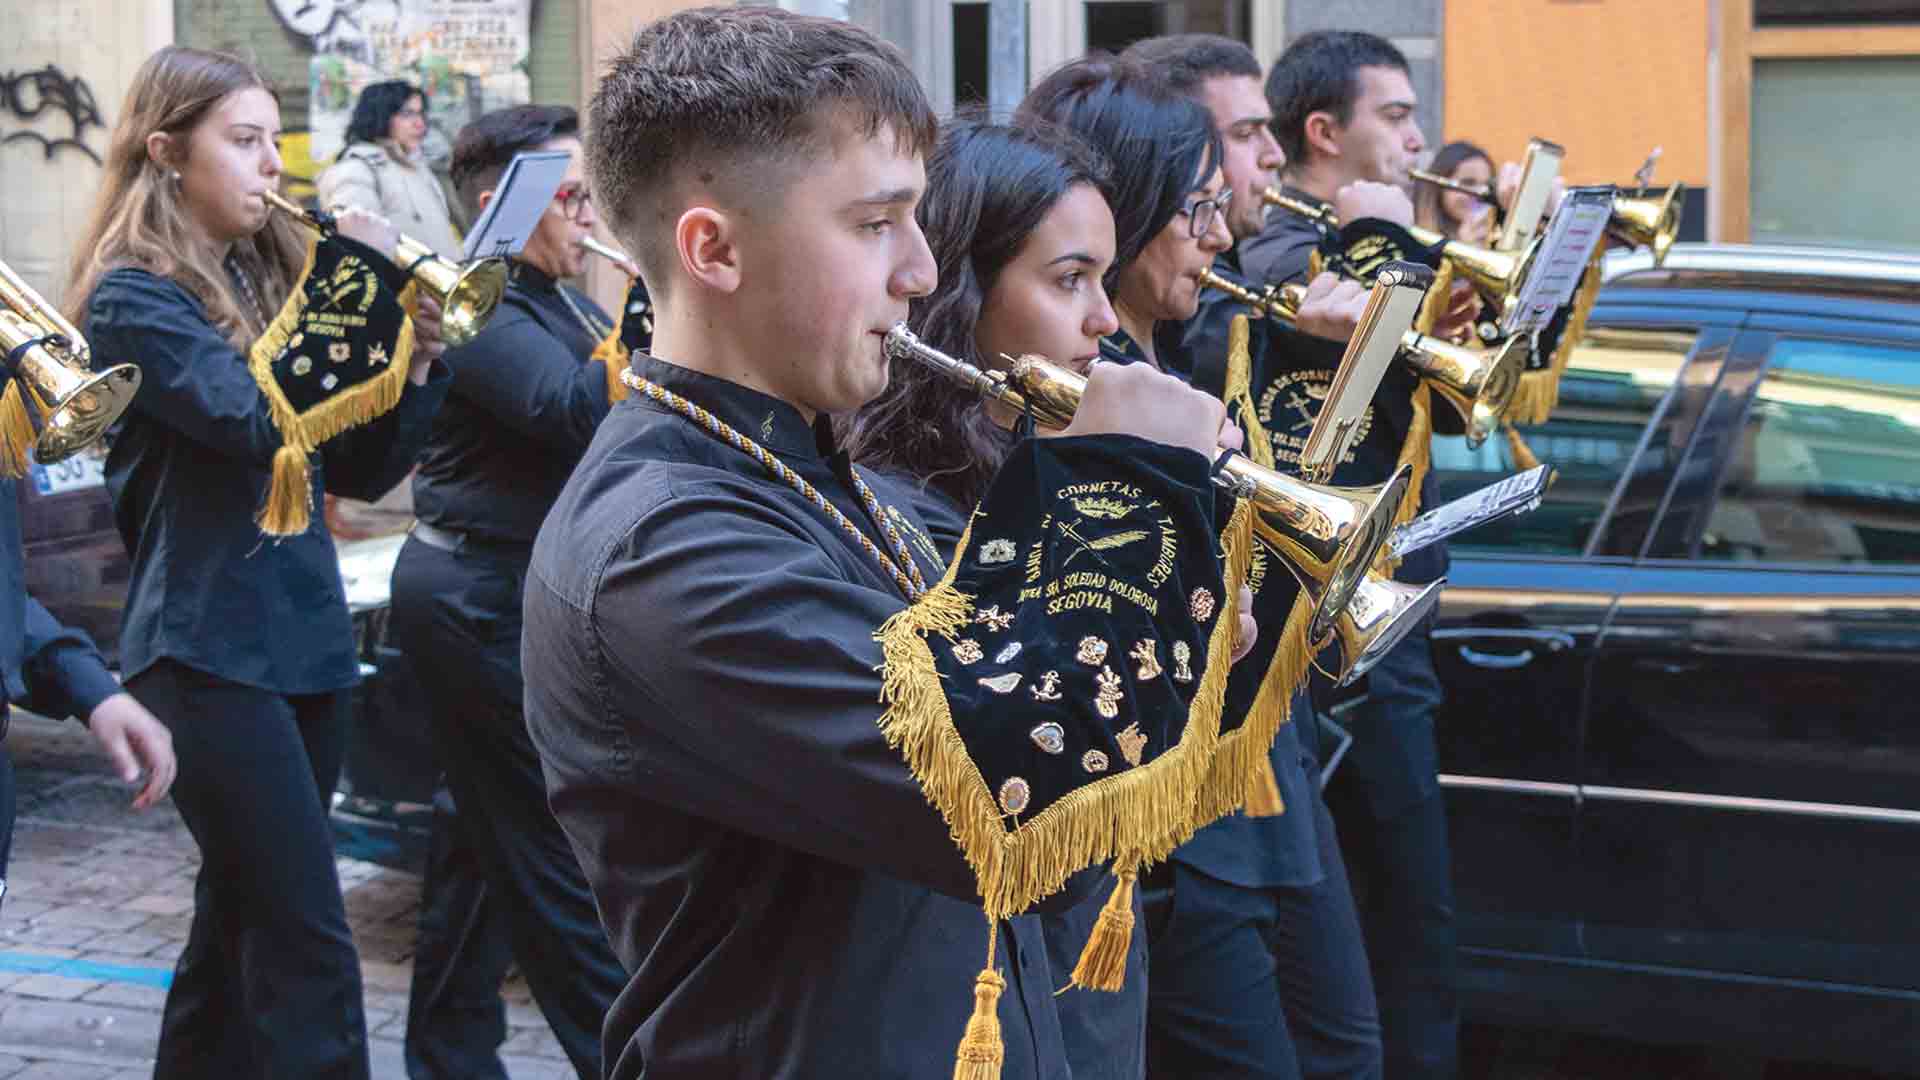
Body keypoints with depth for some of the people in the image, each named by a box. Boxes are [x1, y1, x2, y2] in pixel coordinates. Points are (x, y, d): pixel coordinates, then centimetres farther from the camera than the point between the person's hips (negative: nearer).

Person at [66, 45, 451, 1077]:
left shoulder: (270, 277, 13)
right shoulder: (133, 296, -9)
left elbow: (358, 469, 12)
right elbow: (261, 419, -24)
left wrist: (415, 363, -5)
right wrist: (357, 279, -19)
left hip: (306, 637, 8)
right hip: (210, 653, -8)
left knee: (244, 924, 14)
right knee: (309, 948, -12)